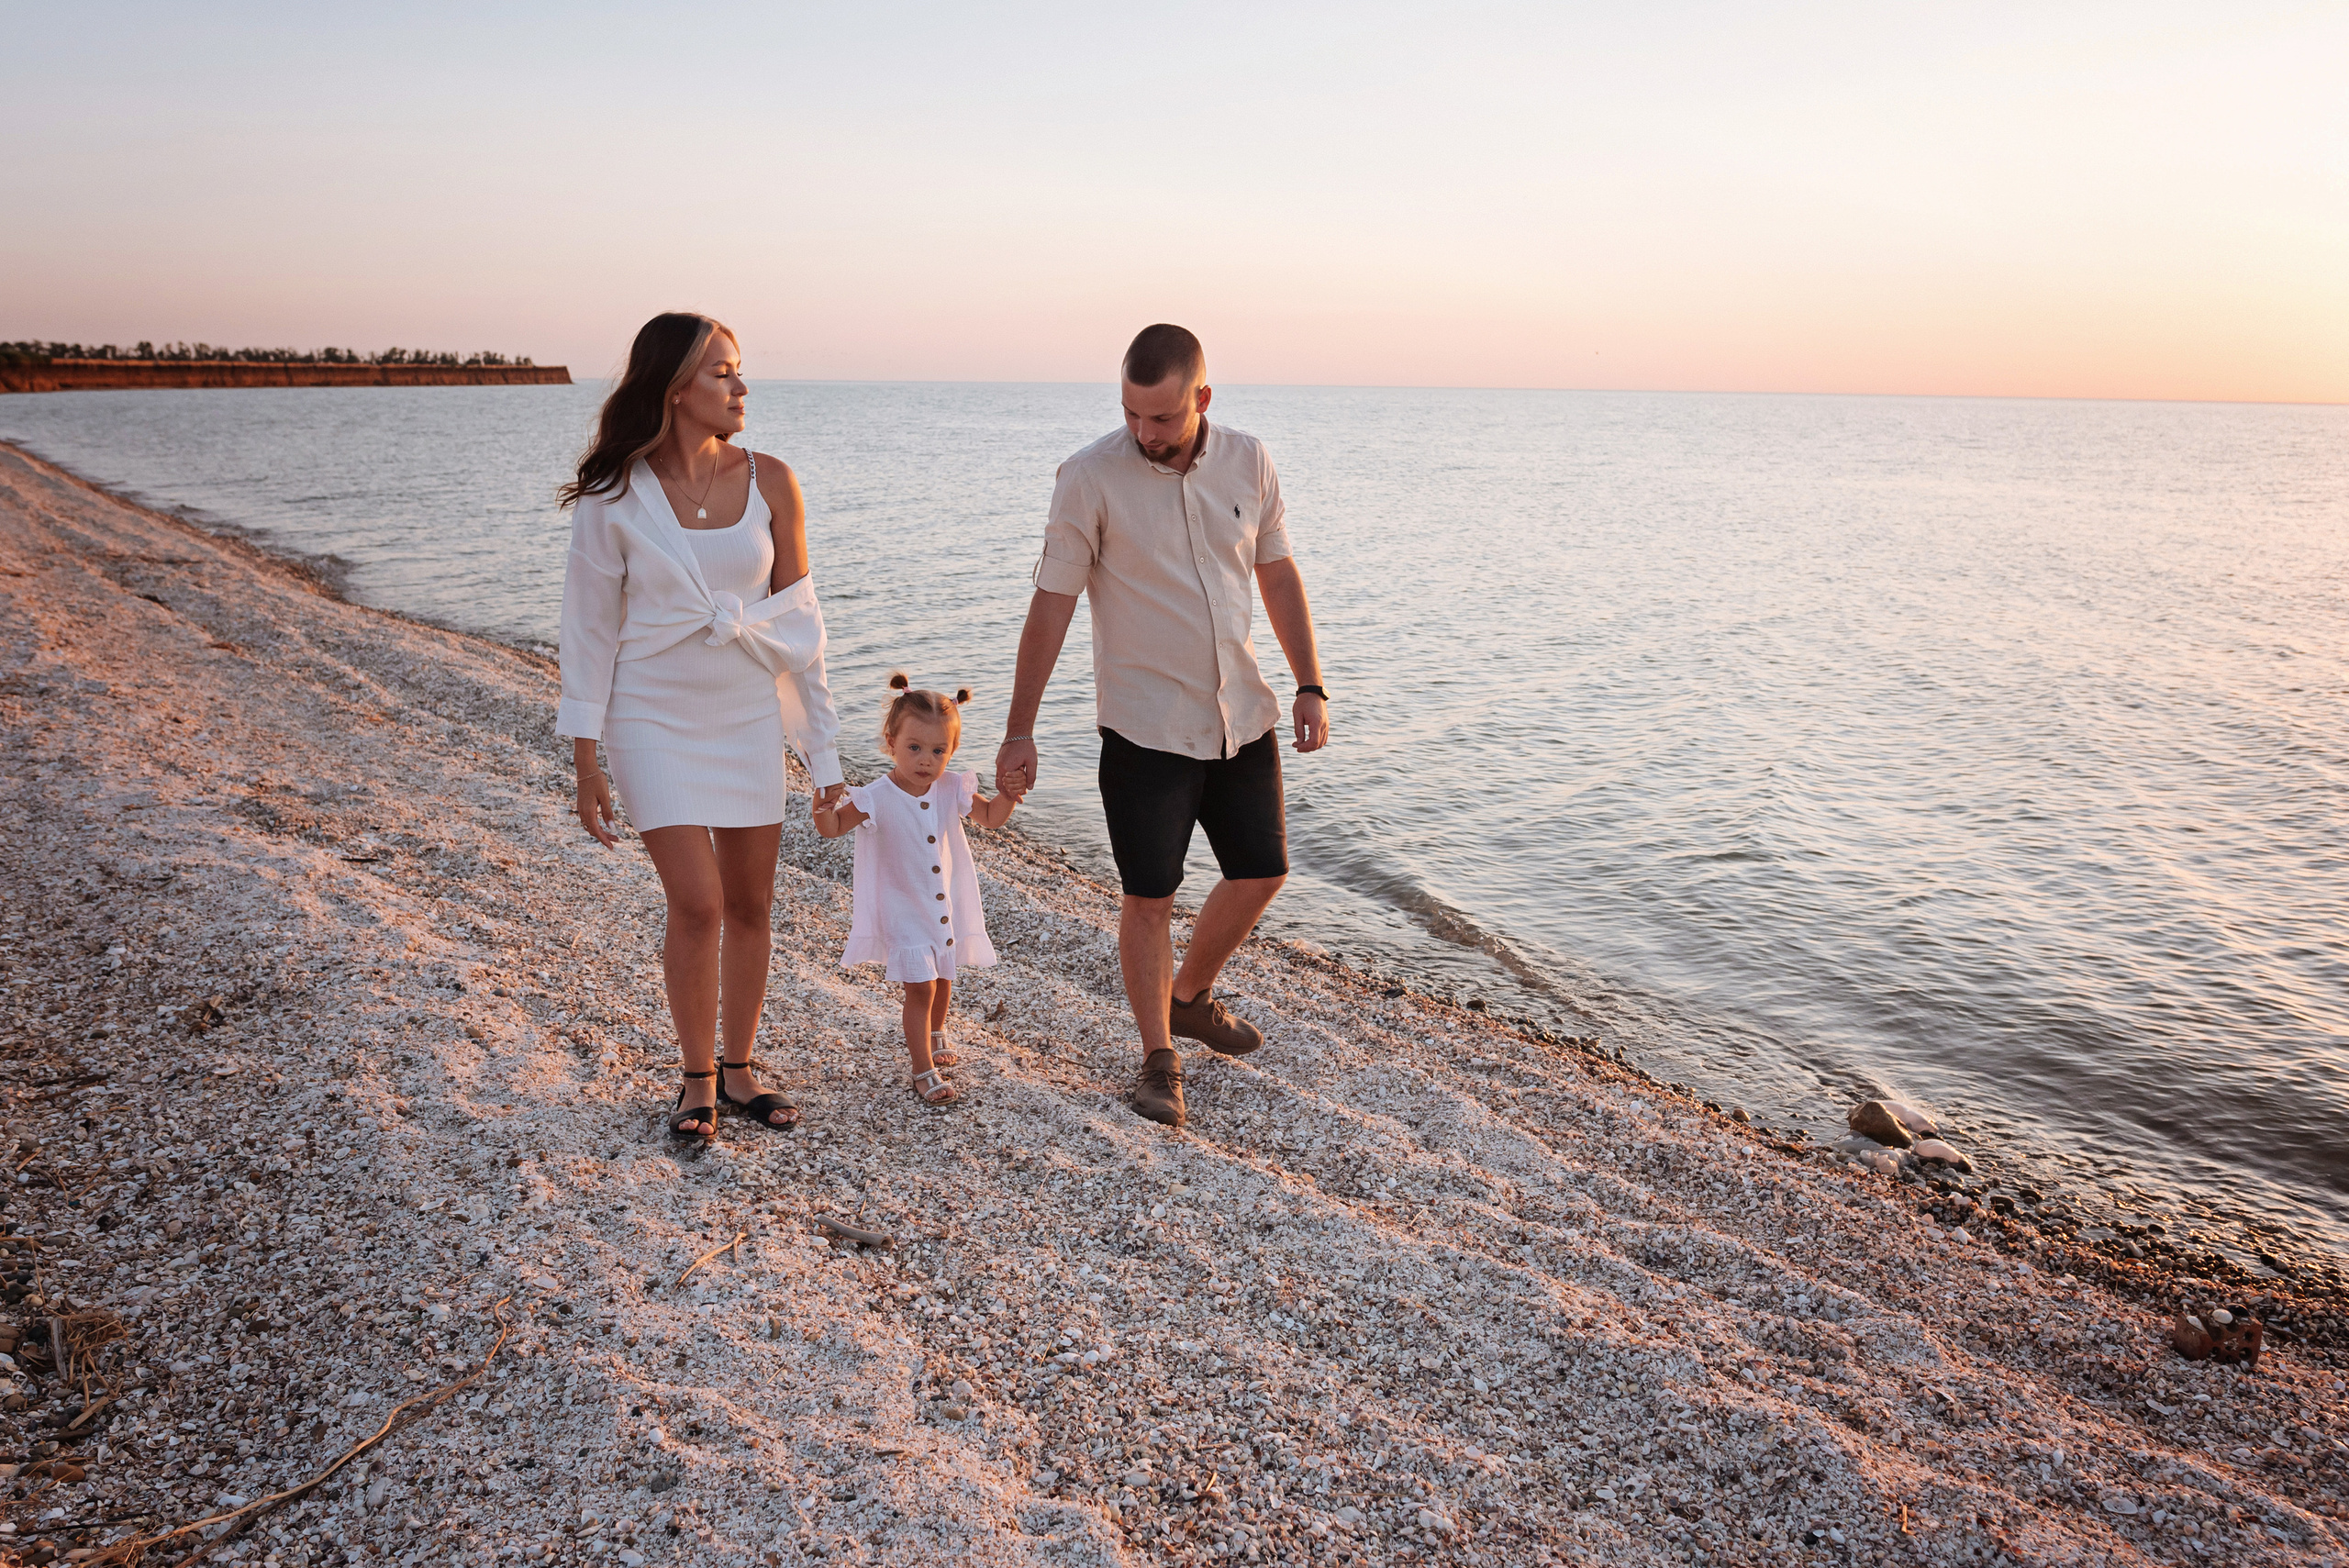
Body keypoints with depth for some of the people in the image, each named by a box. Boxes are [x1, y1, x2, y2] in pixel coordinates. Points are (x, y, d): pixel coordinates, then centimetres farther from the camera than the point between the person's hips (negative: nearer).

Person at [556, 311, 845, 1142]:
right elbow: (590, 628, -3)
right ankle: (698, 1080, 14)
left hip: (750, 716, 3)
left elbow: (797, 619, 2)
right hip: (655, 721, -3)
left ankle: (738, 1068, 27)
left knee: (750, 903, 9)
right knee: (698, 905, -8)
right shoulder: (614, 497, -9)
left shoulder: (769, 483, -3)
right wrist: (586, 763, -3)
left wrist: (821, 743, 2)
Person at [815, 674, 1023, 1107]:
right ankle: (924, 1071, 3)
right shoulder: (876, 799, -20)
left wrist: (1007, 796, -15)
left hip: (948, 907, 5)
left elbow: (990, 817, 5)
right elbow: (832, 828, -13)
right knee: (920, 987, -9)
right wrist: (824, 807, -35)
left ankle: (932, 1034, 51)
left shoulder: (952, 791, -8)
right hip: (903, 912, -5)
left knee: (941, 981, 22)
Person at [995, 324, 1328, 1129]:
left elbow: (1278, 573, 9)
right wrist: (1019, 731, -11)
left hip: (1242, 715, 5)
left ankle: (1191, 996, 38)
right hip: (1145, 727, -5)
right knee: (1149, 897, 0)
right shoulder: (1090, 477, -14)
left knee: (1261, 873, 13)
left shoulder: (1248, 462, -1)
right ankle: (1158, 1057, 19)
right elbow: (1051, 604, -12)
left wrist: (1310, 684, 5)